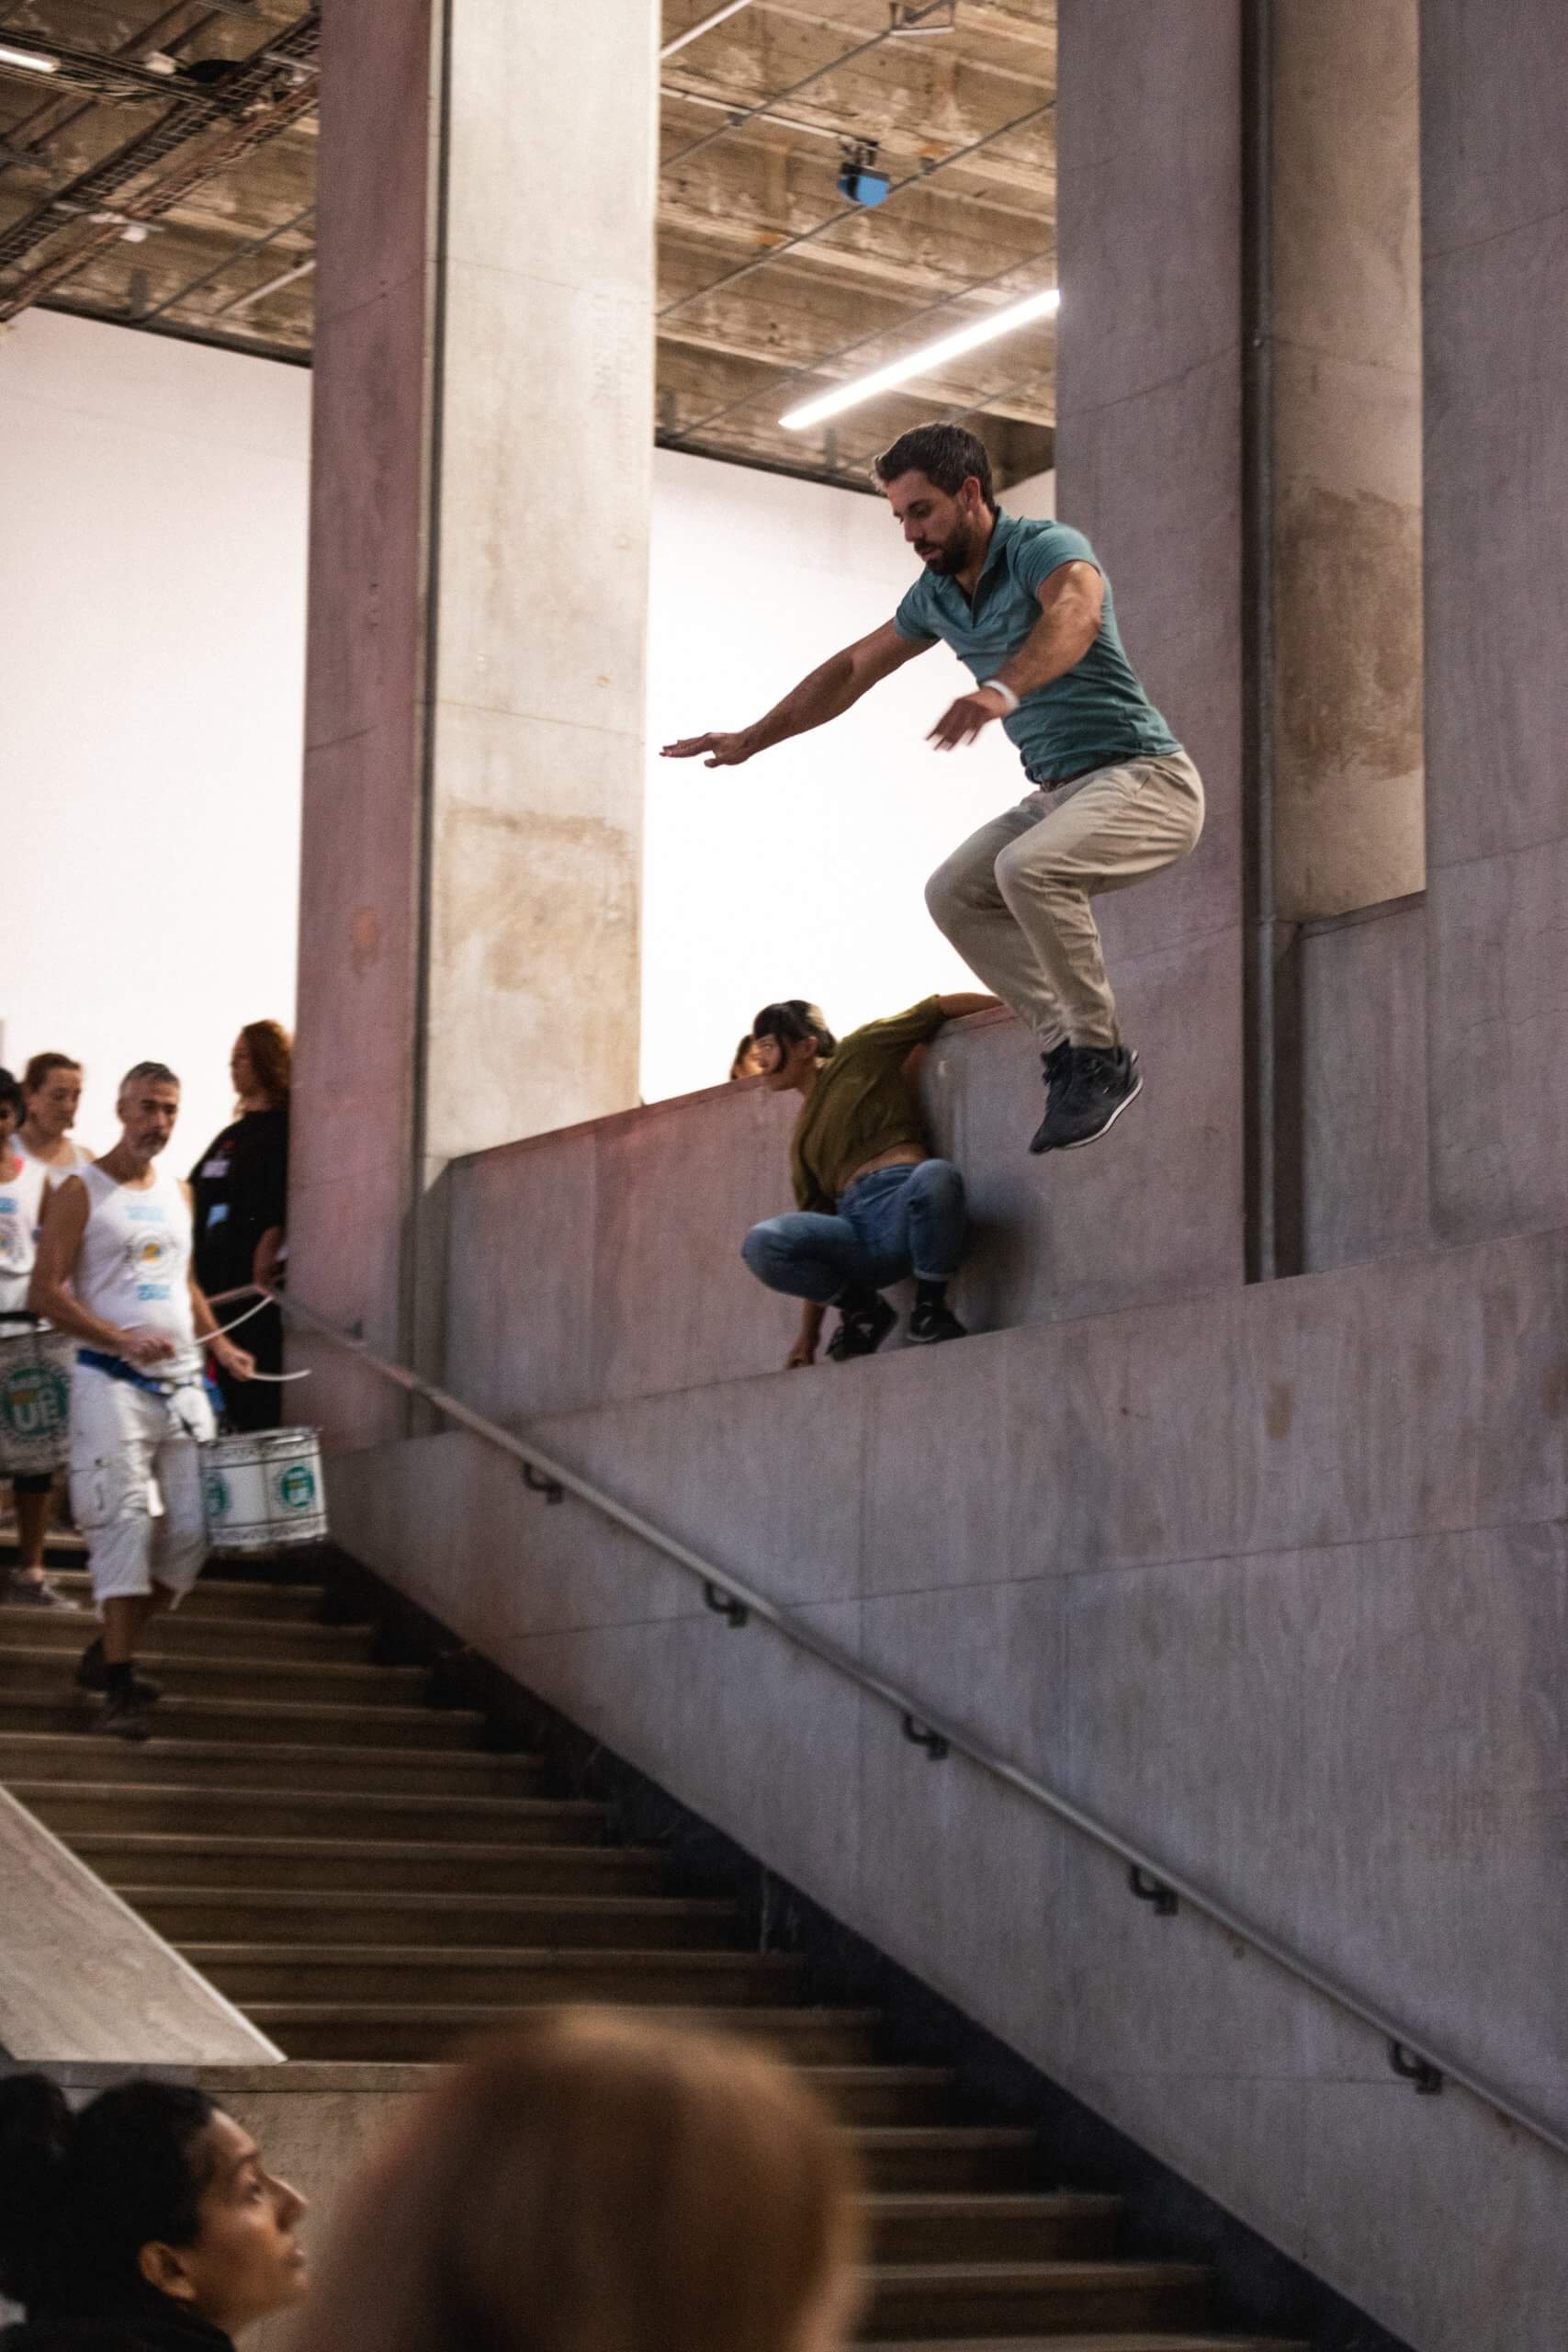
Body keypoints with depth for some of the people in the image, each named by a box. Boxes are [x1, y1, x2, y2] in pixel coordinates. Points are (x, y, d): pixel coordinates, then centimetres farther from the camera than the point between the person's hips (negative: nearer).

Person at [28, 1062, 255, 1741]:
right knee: (124, 1522, -13)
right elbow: (45, 1292, -9)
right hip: (112, 1383, -6)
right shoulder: (82, 1191, -3)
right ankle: (119, 1685, -10)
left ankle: (108, 1652, 20)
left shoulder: (178, 1194, 16)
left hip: (181, 1382, 6)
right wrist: (121, 1340, -19)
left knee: (191, 1531, 4)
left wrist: (218, 1344, 12)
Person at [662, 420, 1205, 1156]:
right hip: (1058, 788, 9)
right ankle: (1065, 1044, -2)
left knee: (1027, 867, -32)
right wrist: (750, 740, 22)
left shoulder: (1046, 548, -17)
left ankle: (1101, 1057, -19)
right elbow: (854, 668, 23)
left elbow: (1073, 615, -40)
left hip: (1143, 777, -9)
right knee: (953, 894, -2)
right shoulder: (937, 594, 10)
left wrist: (1002, 691, -60)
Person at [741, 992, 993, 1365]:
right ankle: (860, 1309, 1)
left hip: (901, 1200, -4)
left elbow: (939, 1008, 14)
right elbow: (816, 1218, 26)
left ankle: (929, 1307, -16)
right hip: (854, 1229, 4)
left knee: (936, 1176, -41)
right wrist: (809, 1334, 22)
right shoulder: (803, 1137, 28)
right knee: (761, 1244, -26)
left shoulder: (858, 1055, 15)